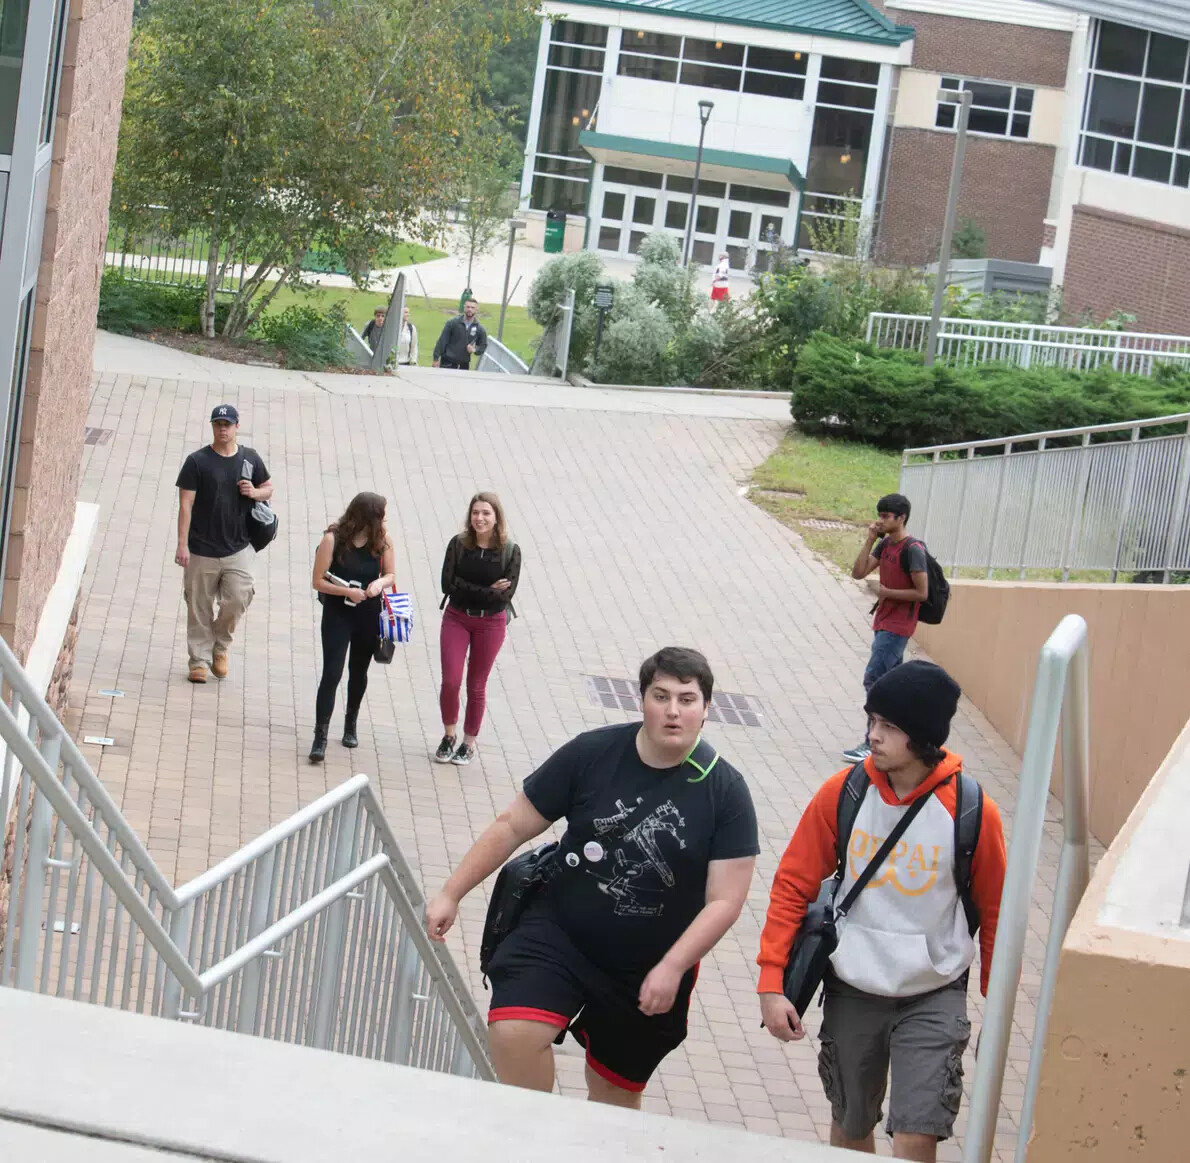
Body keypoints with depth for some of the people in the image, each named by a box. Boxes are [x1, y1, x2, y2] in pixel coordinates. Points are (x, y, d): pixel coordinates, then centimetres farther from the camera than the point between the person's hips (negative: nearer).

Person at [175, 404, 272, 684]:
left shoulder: (250, 458, 5)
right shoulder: (197, 461, -4)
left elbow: (268, 489, 19)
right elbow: (186, 504, -6)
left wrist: (256, 493, -6)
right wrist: (182, 544, -13)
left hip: (238, 548, 2)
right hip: (202, 550, -2)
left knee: (238, 599, -9)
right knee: (200, 608, 5)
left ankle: (220, 646, 17)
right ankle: (200, 660, 18)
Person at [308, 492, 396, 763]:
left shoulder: (382, 540, -7)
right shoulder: (333, 539, -16)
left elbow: (390, 574, 5)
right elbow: (318, 581, -14)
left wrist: (380, 583, -17)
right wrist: (347, 592, -26)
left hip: (369, 616, 4)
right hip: (337, 614, -4)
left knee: (358, 672, 19)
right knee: (332, 673, -10)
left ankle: (351, 724, 39)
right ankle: (320, 736, -9)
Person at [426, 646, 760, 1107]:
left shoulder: (725, 792, -10)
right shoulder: (592, 753, -8)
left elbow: (724, 900, -11)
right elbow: (513, 825, -1)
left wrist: (671, 968, -22)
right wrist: (451, 893, -3)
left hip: (649, 971, 0)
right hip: (558, 932, 0)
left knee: (615, 1096, 13)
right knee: (513, 1033, -25)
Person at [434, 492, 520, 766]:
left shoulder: (510, 551, -9)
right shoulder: (458, 544, -7)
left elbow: (505, 595, -13)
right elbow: (448, 583, -12)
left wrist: (467, 590, -16)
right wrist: (487, 591, -17)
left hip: (491, 624, -1)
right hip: (456, 618, 1)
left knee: (476, 686, 9)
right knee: (450, 681, -6)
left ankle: (469, 743, 24)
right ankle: (449, 736, 17)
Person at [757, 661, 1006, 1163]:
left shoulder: (973, 810, -15)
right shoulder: (842, 792, -10)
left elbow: (994, 913, -3)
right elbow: (793, 886, -4)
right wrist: (771, 983, -9)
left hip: (934, 997, -3)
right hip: (852, 990, 3)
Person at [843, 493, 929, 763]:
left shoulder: (912, 550, -18)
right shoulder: (884, 544, 8)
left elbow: (921, 593, -19)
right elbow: (858, 573, 3)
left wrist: (885, 592, -17)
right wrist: (869, 540, -3)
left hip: (897, 627, -9)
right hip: (883, 623, 9)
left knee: (873, 679, -13)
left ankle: (872, 744, -11)